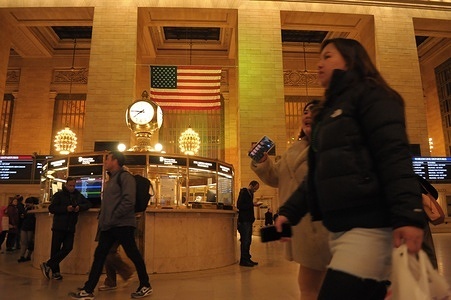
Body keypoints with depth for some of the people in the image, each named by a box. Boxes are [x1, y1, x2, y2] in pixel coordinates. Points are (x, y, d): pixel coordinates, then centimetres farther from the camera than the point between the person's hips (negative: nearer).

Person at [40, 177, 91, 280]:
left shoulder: (78, 195, 12)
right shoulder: (59, 195, 0)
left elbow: (88, 204, 11)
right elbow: (51, 208, -7)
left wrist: (80, 207, -9)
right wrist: (66, 208, -18)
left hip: (71, 228, 4)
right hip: (59, 227, -4)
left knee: (68, 248, -3)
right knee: (55, 249, 2)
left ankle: (48, 265, 11)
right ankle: (55, 271, 15)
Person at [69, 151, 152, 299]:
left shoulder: (125, 176, -10)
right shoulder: (111, 179, 19)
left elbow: (129, 201, -21)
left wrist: (113, 218, -19)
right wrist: (103, 219, 13)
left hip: (122, 225, -9)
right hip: (109, 226, 9)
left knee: (133, 255, 0)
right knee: (99, 255, 7)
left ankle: (145, 286, 13)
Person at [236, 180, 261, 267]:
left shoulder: (250, 194, 19)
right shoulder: (243, 192, -9)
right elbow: (239, 205, -19)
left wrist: (254, 205, 5)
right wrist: (252, 204, -18)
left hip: (248, 220, 9)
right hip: (244, 221, -9)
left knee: (248, 240, 11)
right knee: (245, 240, -7)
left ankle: (247, 259, 17)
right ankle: (243, 260, -1)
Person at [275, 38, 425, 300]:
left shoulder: (367, 94, 0)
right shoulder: (330, 110, 23)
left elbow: (394, 155, -15)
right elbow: (319, 173, 21)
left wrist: (408, 216, -26)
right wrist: (290, 211, 13)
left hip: (369, 226, -8)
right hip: (340, 228, 8)